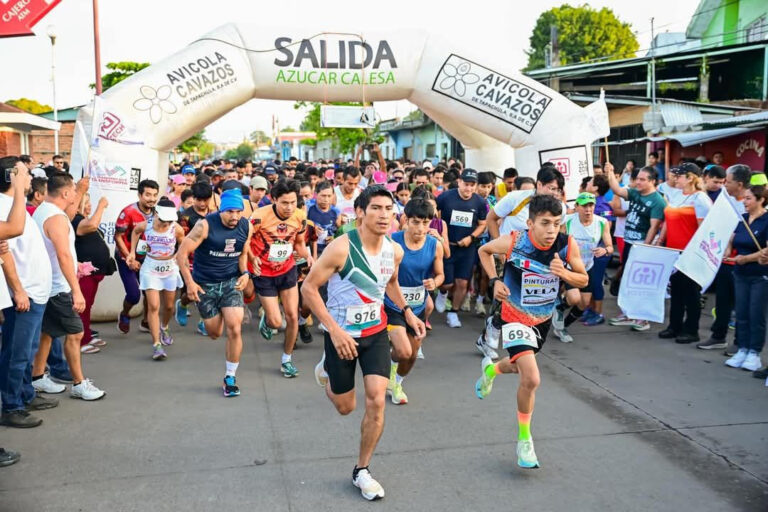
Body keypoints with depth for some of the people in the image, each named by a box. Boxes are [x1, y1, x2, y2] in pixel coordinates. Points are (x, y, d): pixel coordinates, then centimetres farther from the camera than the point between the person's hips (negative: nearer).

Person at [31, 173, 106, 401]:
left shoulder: (41, 211, 8)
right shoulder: (56, 218, -22)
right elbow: (64, 256, -28)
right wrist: (77, 291, -28)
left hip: (46, 285, 10)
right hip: (58, 287, -10)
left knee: (46, 331, 18)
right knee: (75, 333, -4)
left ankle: (37, 378, 26)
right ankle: (79, 384, 3)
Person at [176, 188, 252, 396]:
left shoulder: (246, 227, -6)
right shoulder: (205, 225, -19)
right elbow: (182, 253, -14)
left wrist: (245, 273, -7)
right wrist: (189, 282, -19)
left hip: (231, 282, 2)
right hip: (205, 284, -2)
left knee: (234, 329, -12)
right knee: (214, 334, 9)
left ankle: (231, 377, 5)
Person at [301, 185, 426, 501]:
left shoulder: (394, 251, -6)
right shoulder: (341, 247, -24)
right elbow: (308, 288, -19)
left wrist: (407, 312, 5)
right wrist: (335, 330, -26)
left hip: (376, 332, 4)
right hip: (342, 334, -3)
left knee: (377, 400, -8)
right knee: (345, 407, 11)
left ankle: (362, 470, 13)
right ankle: (327, 368, 46)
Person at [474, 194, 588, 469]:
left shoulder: (568, 245, -20)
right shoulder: (513, 242, -25)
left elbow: (584, 280, -7)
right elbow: (484, 251, -4)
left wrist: (564, 273, -27)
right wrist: (495, 280, -16)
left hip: (543, 319, 5)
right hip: (515, 318, -4)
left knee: (520, 367, 27)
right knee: (531, 379, -19)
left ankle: (491, 368, 64)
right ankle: (524, 439, 5)